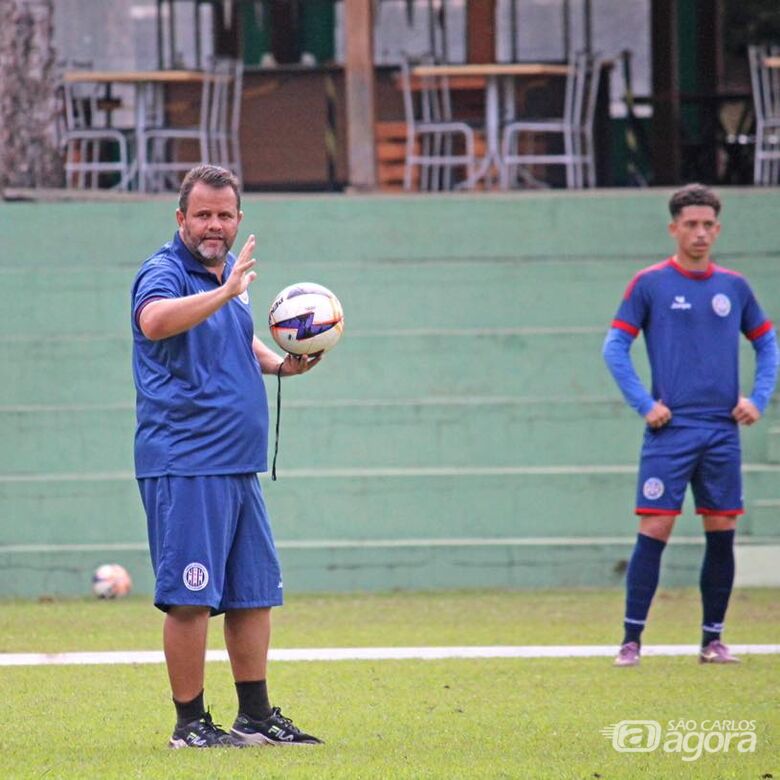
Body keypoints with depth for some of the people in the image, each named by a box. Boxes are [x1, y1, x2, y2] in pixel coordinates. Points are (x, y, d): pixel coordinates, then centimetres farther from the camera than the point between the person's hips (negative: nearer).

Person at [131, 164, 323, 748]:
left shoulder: (229, 274, 16)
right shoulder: (164, 273, -11)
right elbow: (154, 322, -34)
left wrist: (278, 364, 15)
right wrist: (224, 291, -38)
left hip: (239, 466, 9)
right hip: (185, 466, -9)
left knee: (254, 592, 12)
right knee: (191, 596, -7)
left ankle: (256, 716, 21)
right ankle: (190, 723, 0)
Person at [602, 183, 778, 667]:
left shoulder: (734, 287, 10)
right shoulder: (650, 284, 0)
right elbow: (615, 346, -1)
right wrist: (644, 404, -10)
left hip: (723, 431, 4)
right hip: (671, 429, -4)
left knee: (722, 535, 3)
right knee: (654, 532, -9)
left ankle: (713, 639, 12)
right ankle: (632, 640, -5)